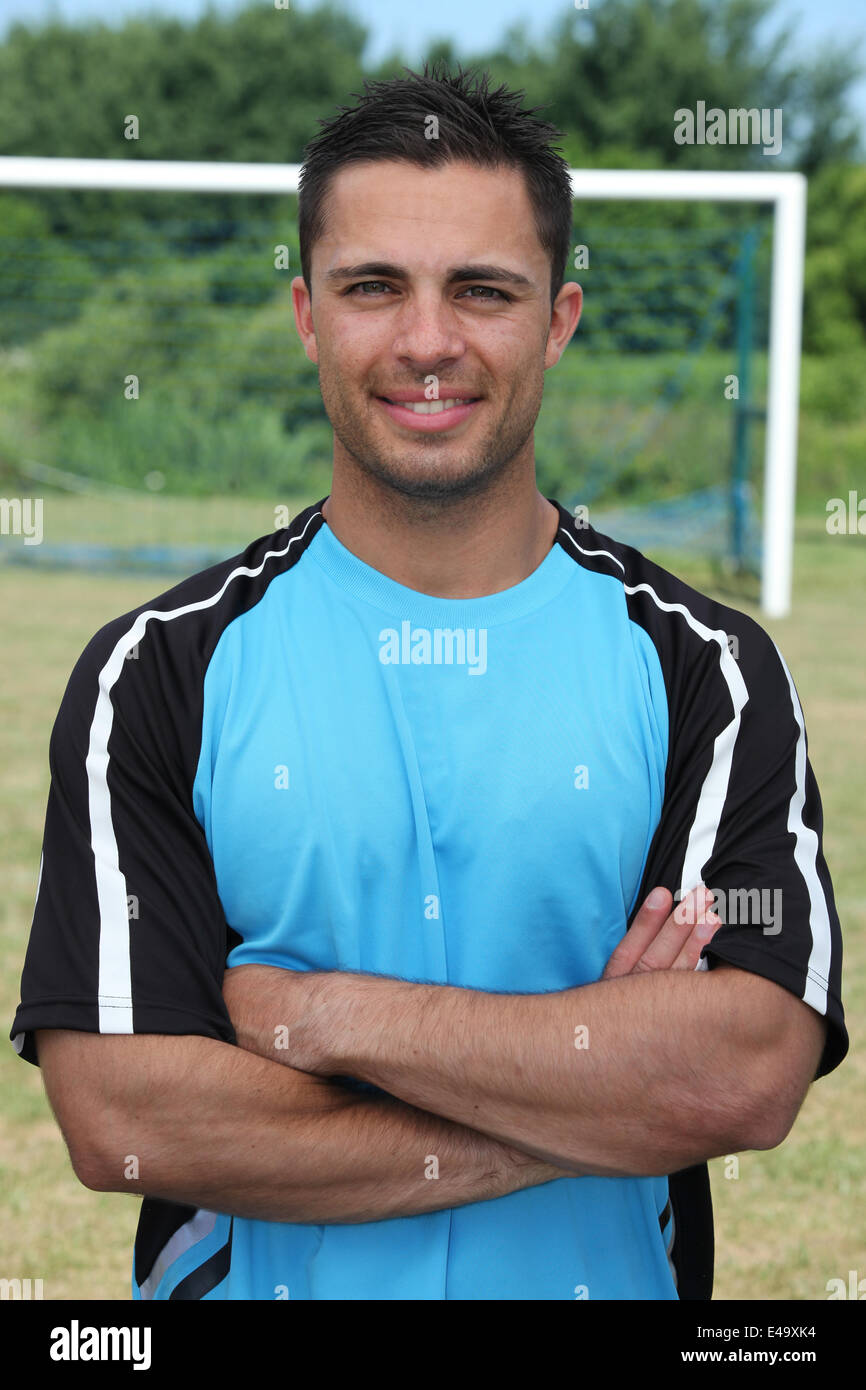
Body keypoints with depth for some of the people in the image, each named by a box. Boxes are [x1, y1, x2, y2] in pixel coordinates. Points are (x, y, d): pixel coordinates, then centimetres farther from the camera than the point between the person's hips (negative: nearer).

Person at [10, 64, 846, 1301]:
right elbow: (118, 1118, -17)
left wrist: (325, 1012, -20)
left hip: (610, 1282, 1)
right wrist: (585, 1103, -19)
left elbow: (752, 1081, -18)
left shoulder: (706, 668, -6)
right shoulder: (164, 670, -7)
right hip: (251, 1283, 0)